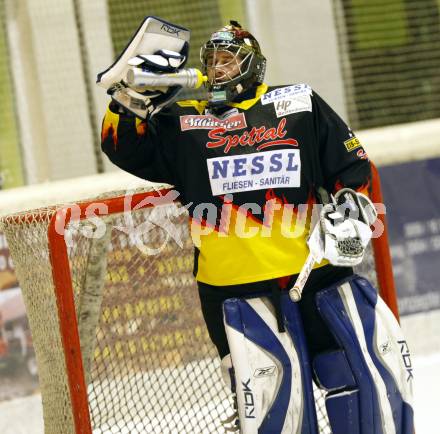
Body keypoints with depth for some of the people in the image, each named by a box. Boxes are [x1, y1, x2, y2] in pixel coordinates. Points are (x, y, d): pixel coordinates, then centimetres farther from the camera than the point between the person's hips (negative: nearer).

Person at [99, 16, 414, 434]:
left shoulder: (300, 105, 10)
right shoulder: (183, 122, 10)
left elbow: (350, 164, 13)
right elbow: (124, 147, 3)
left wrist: (349, 209, -2)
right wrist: (132, 98, -11)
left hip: (317, 270, 2)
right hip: (234, 285, -2)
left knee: (371, 368, 4)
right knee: (272, 391, -13)